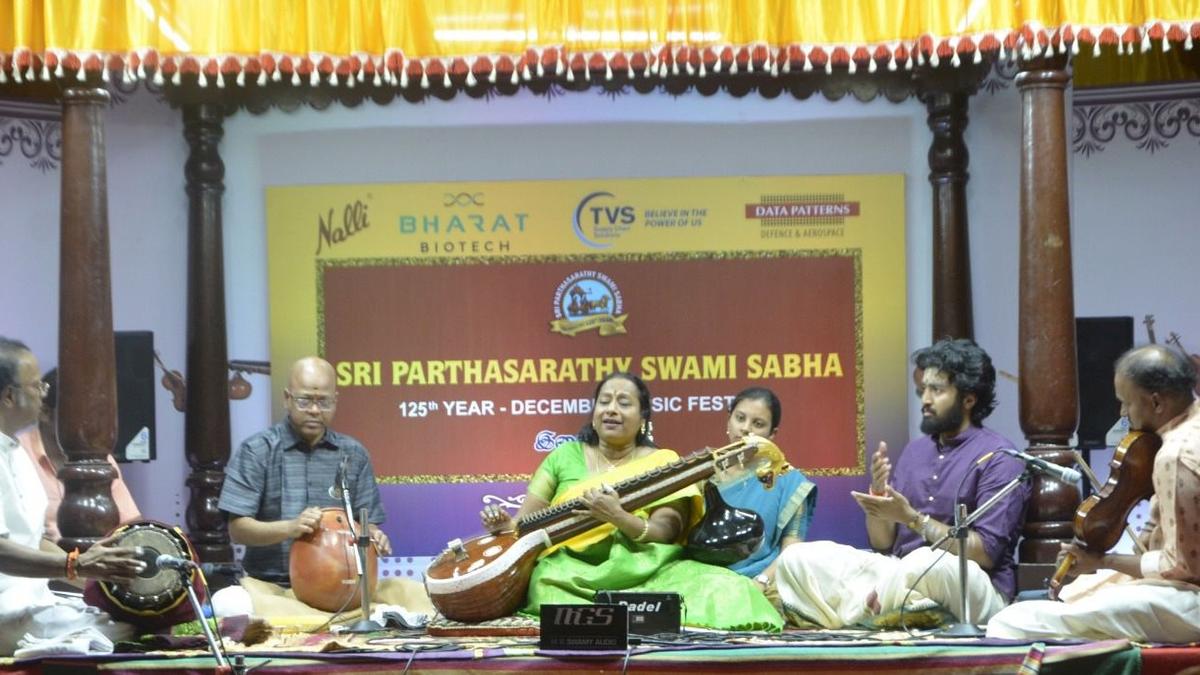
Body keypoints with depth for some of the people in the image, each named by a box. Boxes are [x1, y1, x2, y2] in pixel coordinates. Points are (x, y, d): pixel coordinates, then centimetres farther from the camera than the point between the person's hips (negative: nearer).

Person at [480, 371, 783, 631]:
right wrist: (506, 526, -13)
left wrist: (618, 518, -26)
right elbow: (525, 521, 11)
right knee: (546, 585, -36)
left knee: (723, 588, -27)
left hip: (644, 570, -1)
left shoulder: (663, 464, 8)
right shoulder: (565, 456, 14)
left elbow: (664, 532, -6)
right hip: (571, 571, 1)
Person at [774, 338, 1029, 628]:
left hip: (973, 593, -6)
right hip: (902, 578, 6)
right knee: (797, 558, -9)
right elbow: (882, 543, 14)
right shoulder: (915, 449, 15)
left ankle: (858, 611, -15)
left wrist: (912, 518, -18)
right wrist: (878, 494, -6)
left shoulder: (998, 458, -6)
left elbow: (986, 554, -15)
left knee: (926, 564, -41)